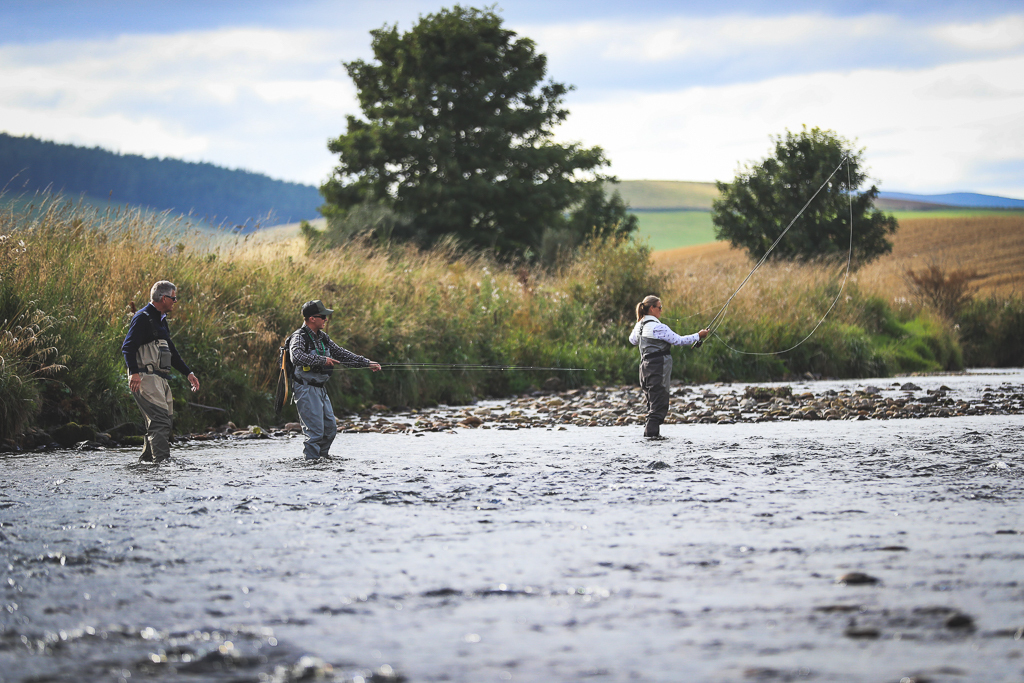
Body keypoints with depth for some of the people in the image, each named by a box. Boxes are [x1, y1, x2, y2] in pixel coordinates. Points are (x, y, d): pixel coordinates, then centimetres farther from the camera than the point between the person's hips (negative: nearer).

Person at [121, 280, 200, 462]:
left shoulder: (160, 320, 22)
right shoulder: (143, 318, -9)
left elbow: (170, 351, 31)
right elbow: (128, 347, -19)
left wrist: (188, 373, 27)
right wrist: (134, 372, -32)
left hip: (160, 379, 10)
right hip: (145, 377, -10)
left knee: (164, 422, 9)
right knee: (160, 419, -19)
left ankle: (146, 459, 16)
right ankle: (161, 460, -25)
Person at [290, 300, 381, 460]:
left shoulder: (322, 337, 13)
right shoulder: (299, 337, -14)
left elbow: (341, 354, 18)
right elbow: (296, 356, -34)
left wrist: (367, 363, 13)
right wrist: (322, 360, -35)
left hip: (320, 390, 9)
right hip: (306, 390, -9)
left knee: (330, 429, 12)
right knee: (315, 432, -13)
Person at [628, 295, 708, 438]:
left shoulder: (639, 326, 8)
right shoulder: (658, 327, -17)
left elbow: (632, 340, 28)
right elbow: (678, 341, -15)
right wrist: (698, 336, -4)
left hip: (645, 366, 8)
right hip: (659, 367, -8)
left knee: (652, 402, 15)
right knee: (659, 403, -4)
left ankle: (650, 432, 14)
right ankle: (652, 432, -9)